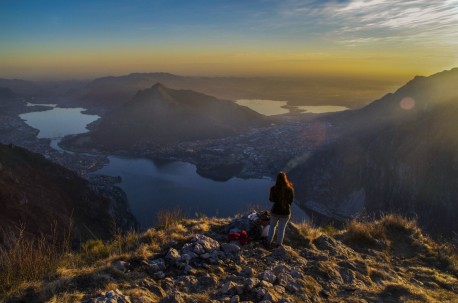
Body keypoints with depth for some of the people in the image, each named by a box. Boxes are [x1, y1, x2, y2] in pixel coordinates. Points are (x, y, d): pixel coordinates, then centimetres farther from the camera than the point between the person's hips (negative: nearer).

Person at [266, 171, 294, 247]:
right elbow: (291, 200, -1)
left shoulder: (273, 188, -18)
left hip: (275, 210, 0)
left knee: (272, 226, 23)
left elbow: (271, 199, -2)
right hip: (286, 211, 0)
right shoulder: (290, 189, -16)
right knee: (281, 228, 16)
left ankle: (269, 242, 31)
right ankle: (279, 244, 27)